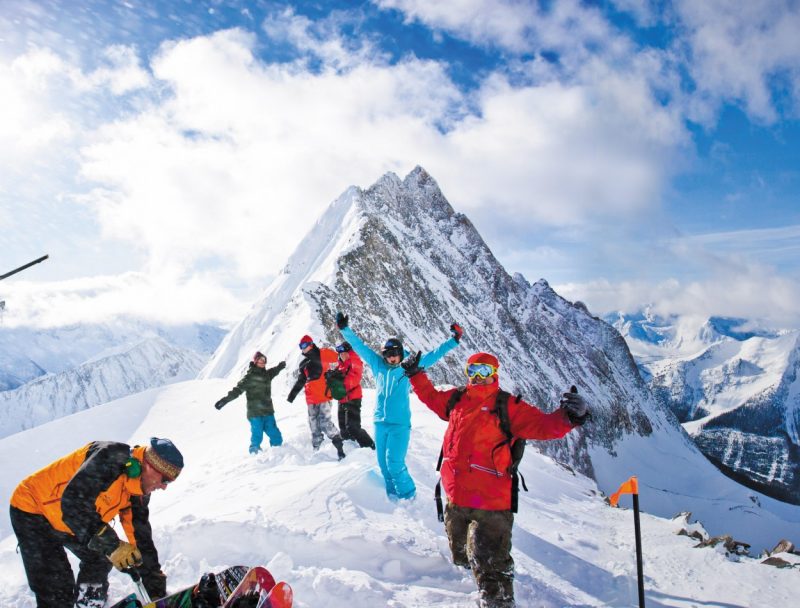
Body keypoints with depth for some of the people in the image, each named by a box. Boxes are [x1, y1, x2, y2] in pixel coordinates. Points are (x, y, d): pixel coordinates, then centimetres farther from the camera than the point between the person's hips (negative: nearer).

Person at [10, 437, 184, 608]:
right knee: (56, 589, -12)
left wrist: (156, 588, 2)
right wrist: (111, 544, -39)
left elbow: (141, 537, 1)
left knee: (100, 559, 10)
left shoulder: (139, 493, -6)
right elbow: (73, 503, -40)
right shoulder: (112, 459, -33)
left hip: (72, 518, 8)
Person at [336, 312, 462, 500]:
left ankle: (407, 494, 12)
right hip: (380, 422, 4)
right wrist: (345, 329, 6)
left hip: (400, 424, -4)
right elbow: (360, 347, 8)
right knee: (383, 462, 10)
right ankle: (392, 494, 27)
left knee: (394, 463, -9)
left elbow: (432, 356, -2)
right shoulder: (378, 365, 6)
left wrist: (452, 341, -7)